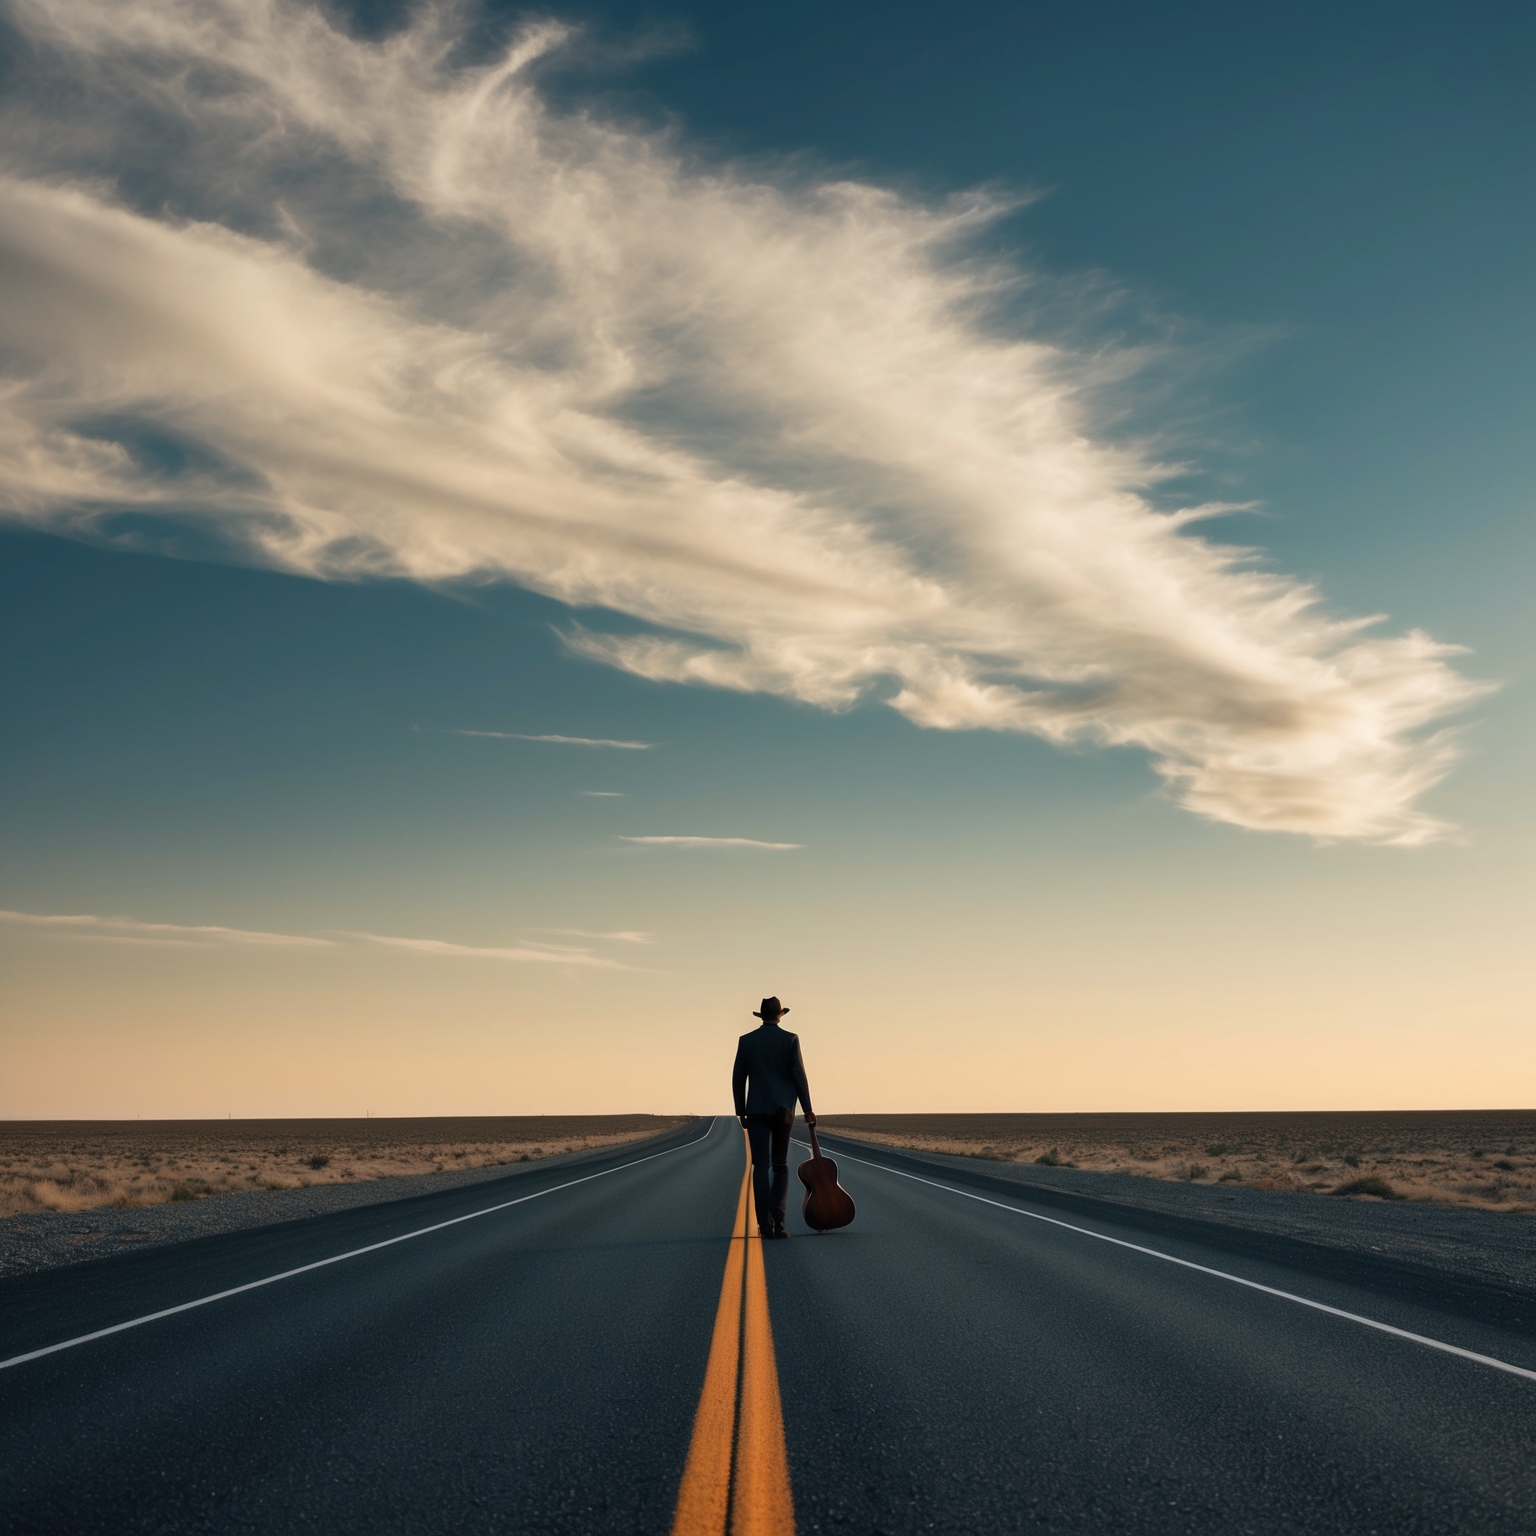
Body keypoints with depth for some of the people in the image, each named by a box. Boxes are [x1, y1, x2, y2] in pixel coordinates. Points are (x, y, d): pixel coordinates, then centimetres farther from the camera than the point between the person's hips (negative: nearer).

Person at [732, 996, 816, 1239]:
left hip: (756, 1110, 0)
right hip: (783, 1109, 0)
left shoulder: (746, 1041, 2)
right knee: (780, 1166, 8)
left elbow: (738, 1079, 2)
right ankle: (777, 1220, -6)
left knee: (761, 1166, 1)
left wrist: (741, 1111, 11)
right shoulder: (790, 1039, -1)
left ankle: (765, 1223, -7)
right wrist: (808, 1109, -1)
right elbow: (798, 1075, -6)